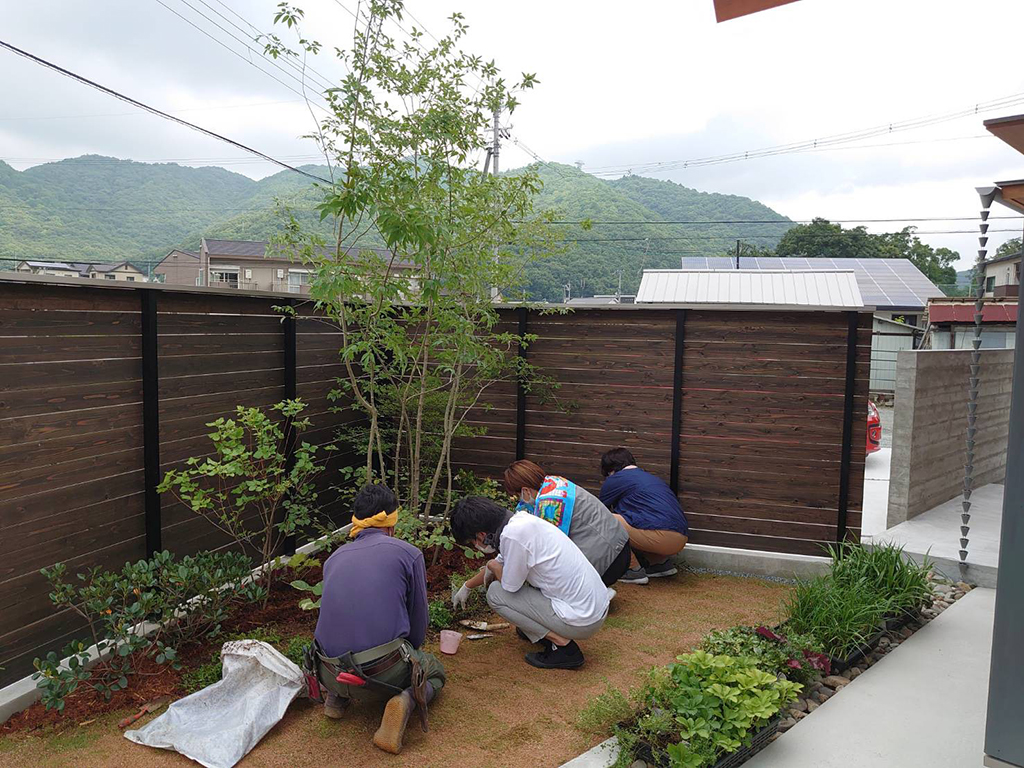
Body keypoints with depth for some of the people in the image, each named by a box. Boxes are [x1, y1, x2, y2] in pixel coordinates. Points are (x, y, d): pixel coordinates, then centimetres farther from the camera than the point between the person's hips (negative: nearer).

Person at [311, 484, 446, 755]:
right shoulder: (408, 553, -1)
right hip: (384, 673, -5)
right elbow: (418, 620, 6)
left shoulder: (334, 559, 12)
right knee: (434, 671, 28)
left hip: (331, 676, 5)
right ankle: (405, 700, -4)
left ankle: (336, 695, 14)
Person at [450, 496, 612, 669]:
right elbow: (500, 562, 25)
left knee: (495, 593, -2)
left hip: (582, 621, -9)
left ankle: (562, 644, -3)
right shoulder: (519, 519, 6)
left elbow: (510, 585, -11)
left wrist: (492, 567, 10)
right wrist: (467, 587, 40)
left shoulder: (513, 534, -22)